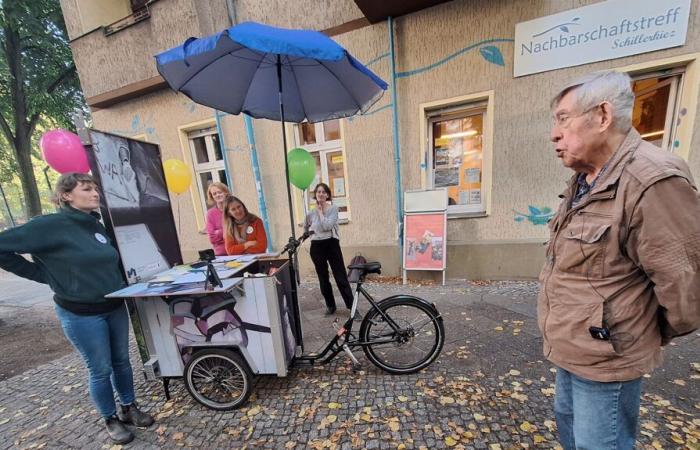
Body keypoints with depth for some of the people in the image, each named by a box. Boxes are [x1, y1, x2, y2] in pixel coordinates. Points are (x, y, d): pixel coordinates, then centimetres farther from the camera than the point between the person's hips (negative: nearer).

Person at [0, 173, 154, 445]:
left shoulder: (97, 225, 4)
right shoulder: (50, 225, -15)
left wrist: (119, 285, 8)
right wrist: (45, 275, -9)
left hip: (115, 307, 5)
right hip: (81, 314, -5)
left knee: (121, 361, 17)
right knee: (101, 370, 10)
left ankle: (129, 408, 37)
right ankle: (111, 420, 33)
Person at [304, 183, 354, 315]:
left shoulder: (333, 208, -6)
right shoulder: (310, 213, 2)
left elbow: (327, 226, -21)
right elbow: (305, 229, 21)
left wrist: (320, 211, -11)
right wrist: (313, 233, 6)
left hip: (332, 244, -3)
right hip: (317, 247, 3)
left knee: (341, 278, -2)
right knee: (323, 279, 13)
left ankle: (352, 307, 10)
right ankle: (330, 306, 31)